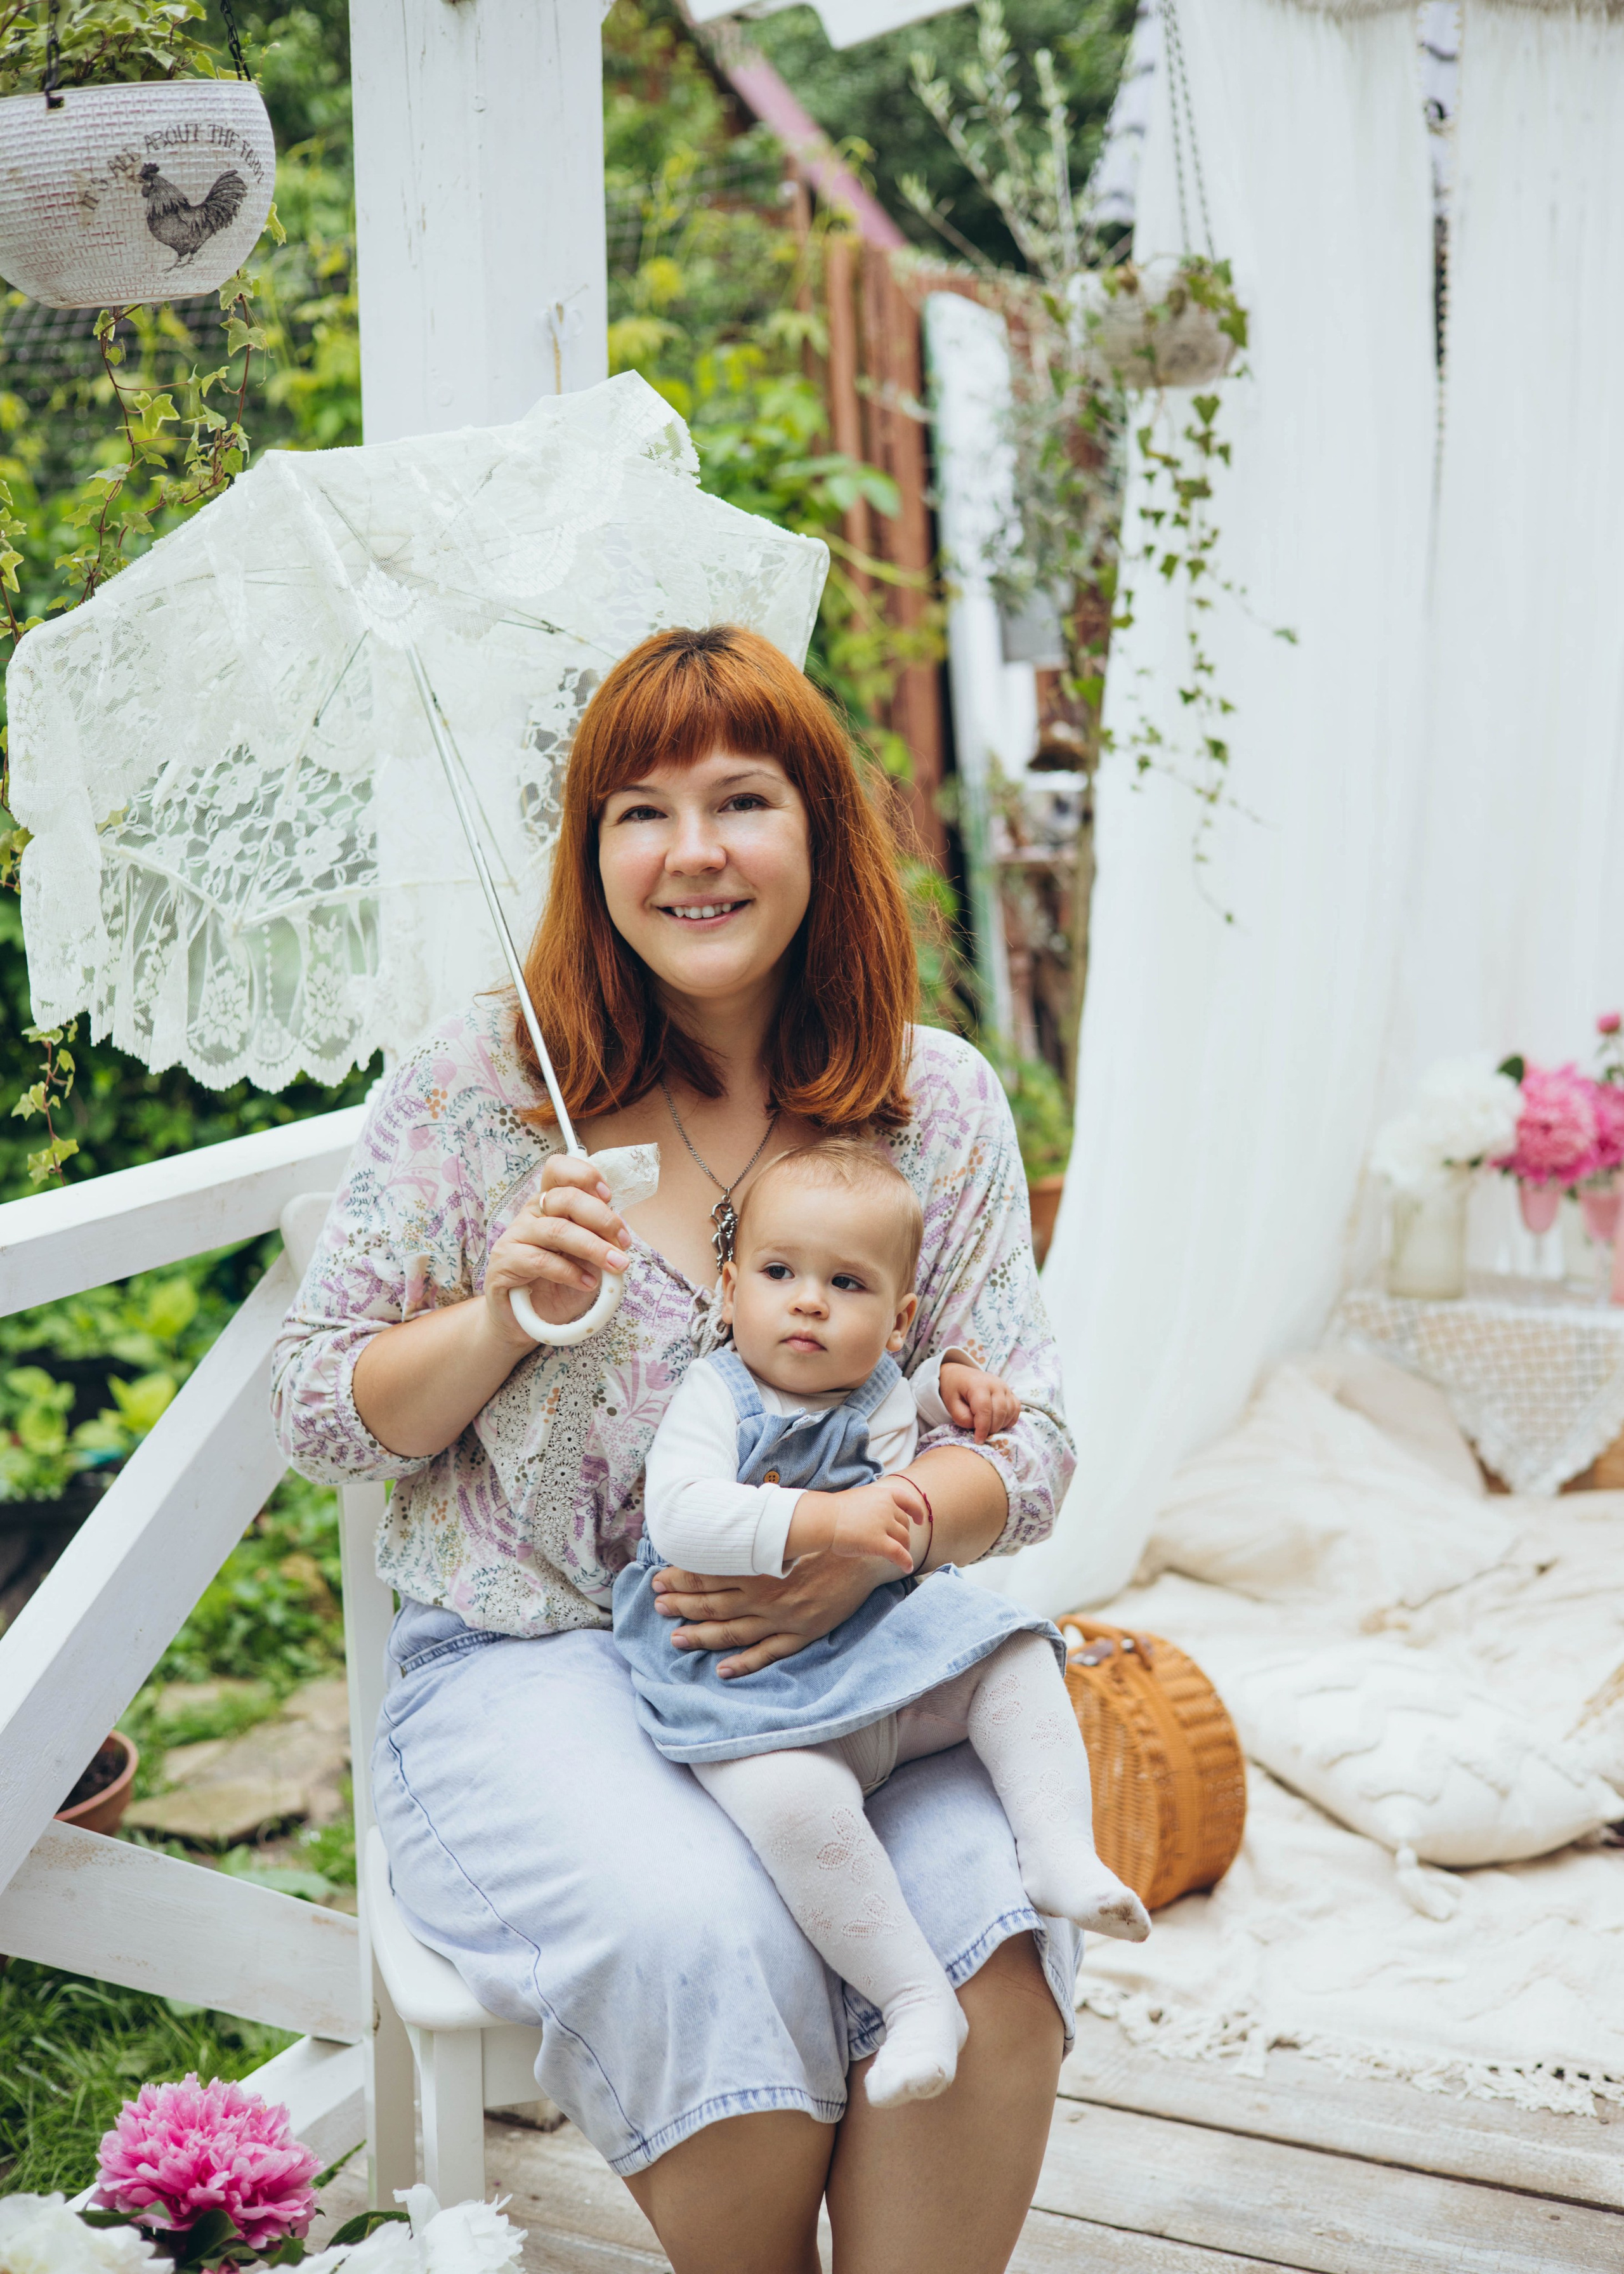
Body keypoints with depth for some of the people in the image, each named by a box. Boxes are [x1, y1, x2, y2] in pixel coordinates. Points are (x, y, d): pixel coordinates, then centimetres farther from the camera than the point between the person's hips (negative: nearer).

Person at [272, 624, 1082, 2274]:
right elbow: (319, 1416, 5)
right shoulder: (479, 1085, 1)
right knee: (698, 1939, -31)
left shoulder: (937, 1104, 6)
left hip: (852, 1665, 2)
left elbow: (1029, 1441, 6)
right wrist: (504, 1313, -13)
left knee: (984, 1932, -28)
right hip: (528, 1670, -1)